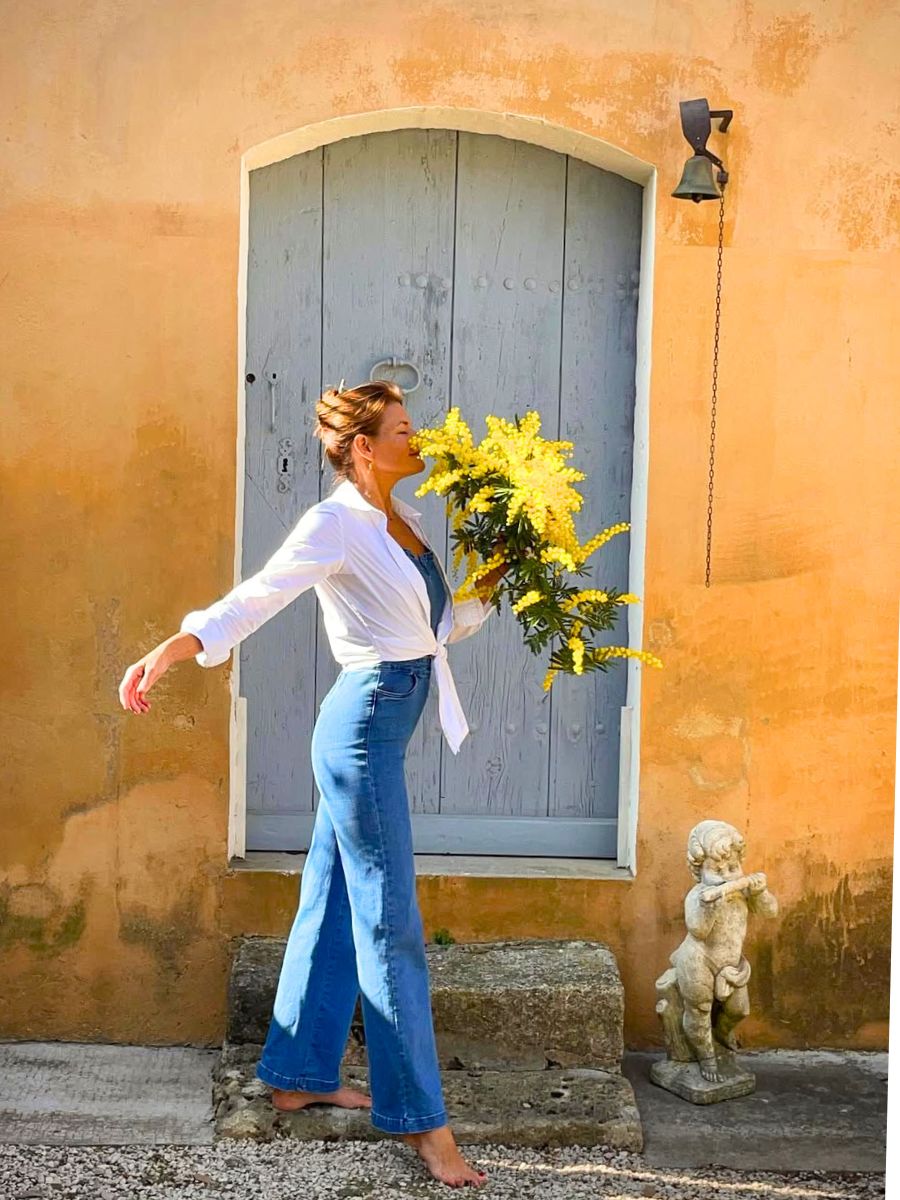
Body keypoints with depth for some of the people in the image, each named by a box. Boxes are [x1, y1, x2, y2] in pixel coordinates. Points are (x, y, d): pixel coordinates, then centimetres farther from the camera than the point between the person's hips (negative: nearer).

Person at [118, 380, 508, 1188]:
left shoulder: (404, 521, 12)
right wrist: (171, 651, -35)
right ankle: (420, 1119, 4)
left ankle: (300, 1075, 27)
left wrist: (493, 581, 6)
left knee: (335, 906, 15)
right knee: (391, 922, -4)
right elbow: (256, 598, -22)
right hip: (365, 723, -9)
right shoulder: (334, 523, -13)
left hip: (377, 729, 9)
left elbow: (445, 626, 19)